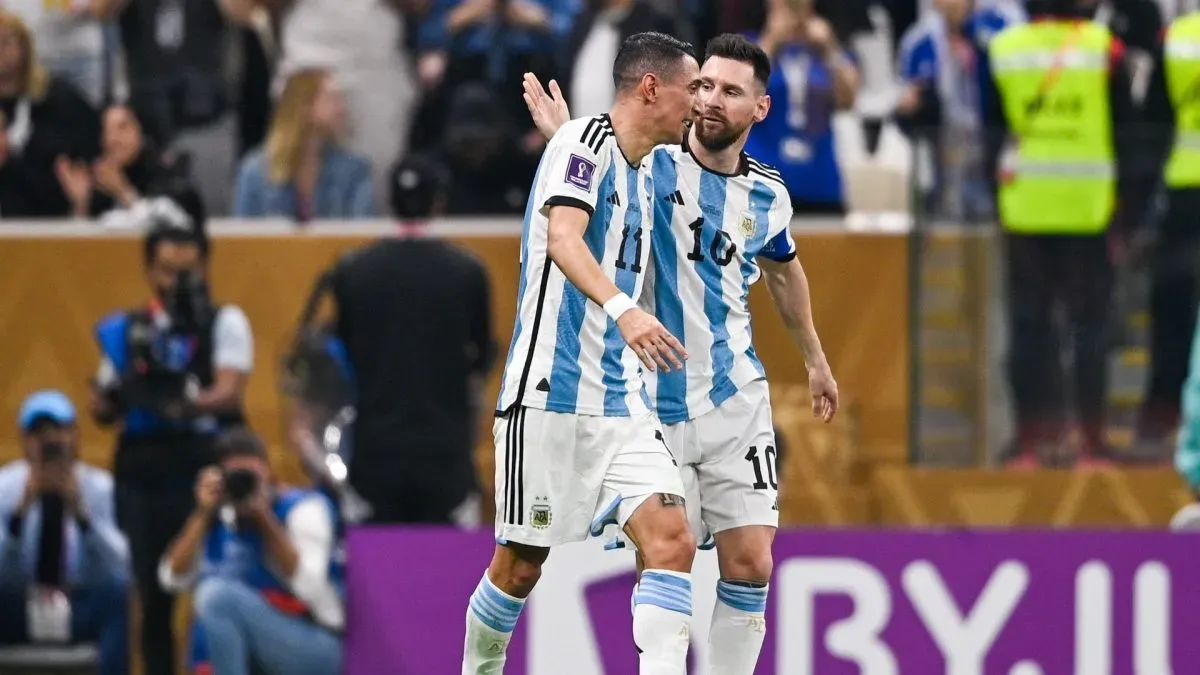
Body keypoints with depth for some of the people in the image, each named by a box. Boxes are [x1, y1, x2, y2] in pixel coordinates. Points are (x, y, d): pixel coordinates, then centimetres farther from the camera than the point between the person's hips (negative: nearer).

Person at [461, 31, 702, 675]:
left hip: (621, 403, 8)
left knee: (672, 541, -10)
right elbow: (563, 238, -27)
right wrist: (622, 308, -43)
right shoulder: (584, 140, -9)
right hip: (551, 394, -8)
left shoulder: (641, 173, 17)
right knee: (522, 562, 1)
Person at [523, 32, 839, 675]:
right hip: (654, 400, -3)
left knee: (750, 562, -4)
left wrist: (815, 360, 34)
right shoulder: (655, 165, -7)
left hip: (735, 399, 3)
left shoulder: (767, 193, 5)